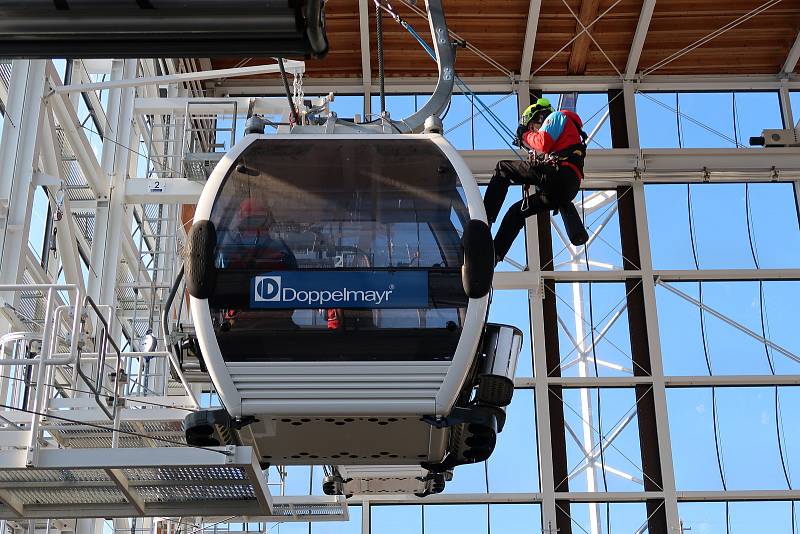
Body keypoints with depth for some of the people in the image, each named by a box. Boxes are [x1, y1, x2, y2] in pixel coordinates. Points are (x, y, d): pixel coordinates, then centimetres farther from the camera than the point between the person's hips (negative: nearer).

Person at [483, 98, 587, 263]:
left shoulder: (556, 116, 12)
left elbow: (543, 142, -6)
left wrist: (527, 135, 13)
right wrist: (527, 144, 23)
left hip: (559, 172, -9)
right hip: (565, 191, 9)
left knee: (502, 168, -4)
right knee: (516, 212, 16)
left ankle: (483, 220, -15)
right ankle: (494, 255, 9)